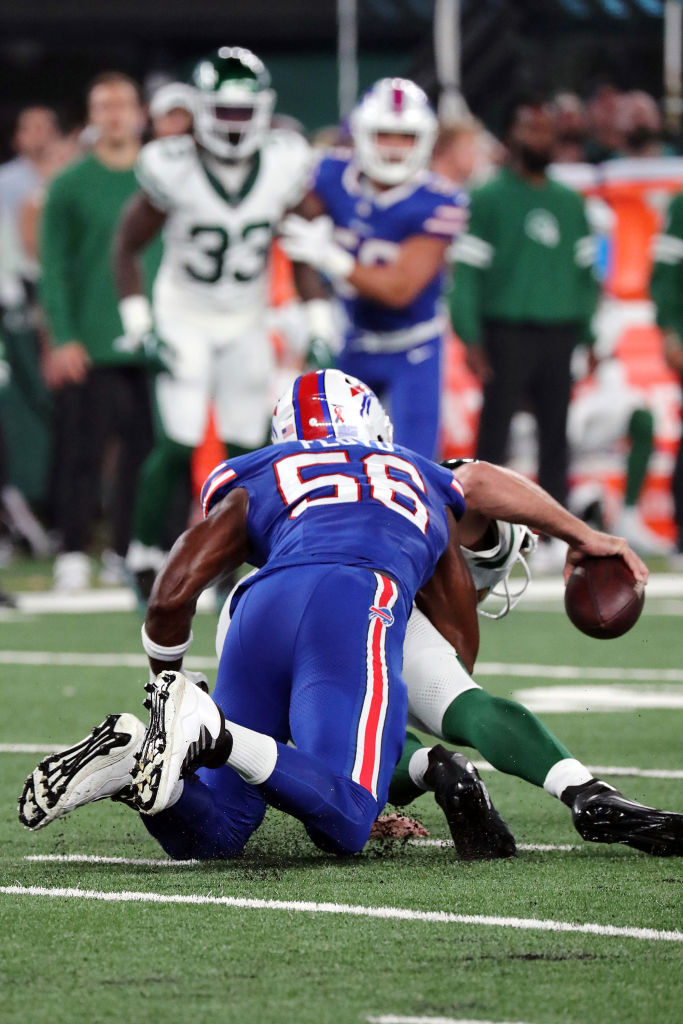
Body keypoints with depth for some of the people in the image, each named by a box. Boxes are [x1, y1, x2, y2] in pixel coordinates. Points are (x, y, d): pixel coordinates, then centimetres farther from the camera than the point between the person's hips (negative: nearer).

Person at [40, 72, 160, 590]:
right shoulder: (70, 186, 1)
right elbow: (54, 269, -2)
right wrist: (63, 337, -10)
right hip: (90, 345, -2)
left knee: (145, 450, 4)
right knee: (83, 450, -3)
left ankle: (130, 551, 13)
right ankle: (73, 554, 4)